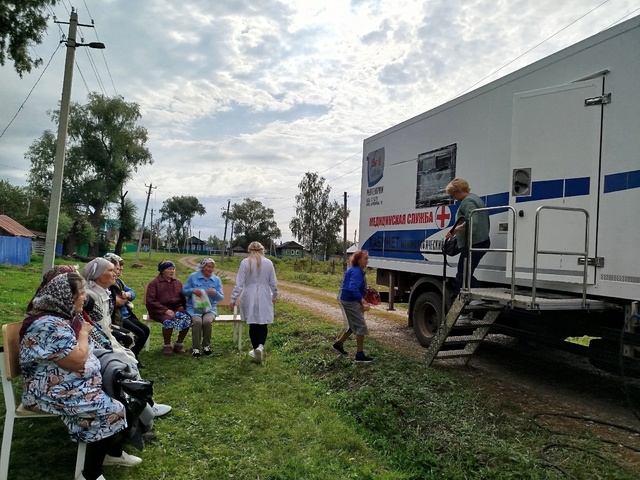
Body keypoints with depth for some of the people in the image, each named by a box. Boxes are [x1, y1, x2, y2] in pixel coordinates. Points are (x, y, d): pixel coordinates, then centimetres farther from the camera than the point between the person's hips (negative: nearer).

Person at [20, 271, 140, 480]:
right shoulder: (50, 325, -26)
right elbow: (77, 361, -26)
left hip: (74, 382, 11)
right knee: (110, 411, -18)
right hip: (55, 391, -11)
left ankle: (114, 452, 23)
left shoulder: (64, 314, 7)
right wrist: (84, 332, -13)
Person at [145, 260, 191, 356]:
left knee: (187, 319, -26)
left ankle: (179, 343, -4)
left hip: (176, 308, 4)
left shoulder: (178, 282, 16)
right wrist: (165, 310, -19)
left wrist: (184, 310, -3)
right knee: (169, 320, -36)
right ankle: (167, 345, -11)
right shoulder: (154, 283, 1)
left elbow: (183, 298, 18)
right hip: (159, 310, -4)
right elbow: (150, 301, -8)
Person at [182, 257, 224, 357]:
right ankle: (195, 347, -15)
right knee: (197, 321, -32)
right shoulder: (193, 277, 4)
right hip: (194, 308, -1)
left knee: (207, 321, -31)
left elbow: (221, 297, 7)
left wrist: (215, 293, -16)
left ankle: (206, 345, -7)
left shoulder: (216, 280, 8)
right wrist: (192, 290, -16)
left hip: (210, 308, 1)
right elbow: (184, 291, 5)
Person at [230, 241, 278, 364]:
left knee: (253, 324, 11)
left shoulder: (245, 262, -6)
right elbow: (273, 283, 5)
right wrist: (274, 296, 20)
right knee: (263, 323, 5)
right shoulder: (268, 263, -1)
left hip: (249, 298, 0)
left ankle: (256, 349, 17)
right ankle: (260, 346, -18)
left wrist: (233, 298, -1)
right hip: (264, 298, 0)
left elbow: (239, 283, -7)